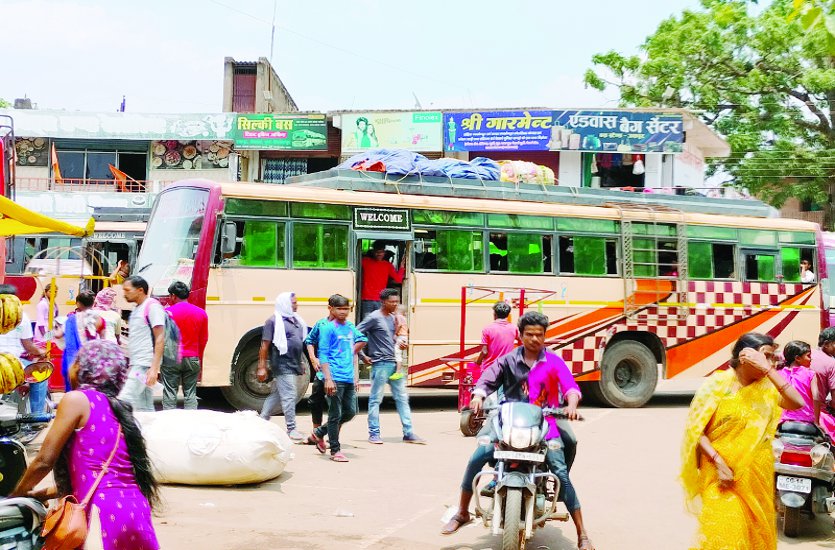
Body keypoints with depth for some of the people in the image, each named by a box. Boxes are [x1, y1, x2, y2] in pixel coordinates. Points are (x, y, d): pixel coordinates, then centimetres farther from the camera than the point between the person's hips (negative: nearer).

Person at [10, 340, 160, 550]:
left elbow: (44, 461, 1)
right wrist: (42, 493, 36)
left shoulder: (76, 399, 0)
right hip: (137, 508, 8)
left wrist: (19, 493, 18)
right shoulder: (116, 407, 22)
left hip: (104, 510, -7)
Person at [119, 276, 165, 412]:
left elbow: (160, 338, -15)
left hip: (144, 365, -9)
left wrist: (154, 368, -22)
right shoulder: (136, 310, 19)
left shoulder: (152, 306, -8)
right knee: (145, 408, 9)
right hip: (136, 365, 9)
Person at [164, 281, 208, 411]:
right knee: (190, 394, 7)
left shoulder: (167, 312, -7)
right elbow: (203, 340, 10)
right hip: (192, 359, 3)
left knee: (169, 393, 2)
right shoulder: (201, 313, 4)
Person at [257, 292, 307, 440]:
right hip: (282, 365, -8)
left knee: (276, 394, 16)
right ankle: (291, 428, -2)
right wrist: (262, 367, -11)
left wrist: (300, 364, 21)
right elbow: (265, 346, -9)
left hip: (293, 365, 8)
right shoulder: (274, 321, -8)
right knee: (289, 396, -7)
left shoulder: (295, 320, 14)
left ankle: (262, 421, 26)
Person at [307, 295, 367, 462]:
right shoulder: (328, 328, -7)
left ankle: (319, 433, 29)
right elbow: (323, 355, -10)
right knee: (336, 414, -1)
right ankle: (335, 450, 9)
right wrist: (328, 379, -17)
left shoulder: (350, 327, 12)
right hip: (336, 378, -7)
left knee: (350, 412, 13)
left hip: (349, 378, 7)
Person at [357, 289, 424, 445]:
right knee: (376, 399, 0)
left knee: (402, 398, 6)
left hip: (394, 364, 8)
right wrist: (363, 356, -11)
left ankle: (408, 433, 9)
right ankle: (374, 434, 6)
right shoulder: (374, 318, -10)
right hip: (380, 364, -8)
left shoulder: (392, 317, 13)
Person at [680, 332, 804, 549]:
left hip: (758, 474, 4)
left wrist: (768, 369, -21)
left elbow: (797, 403, -18)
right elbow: (696, 430, -9)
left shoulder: (766, 386, 1)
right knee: (725, 532, -9)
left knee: (757, 532, 12)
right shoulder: (717, 384, -8)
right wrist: (718, 463, -20)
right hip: (723, 472, -4)